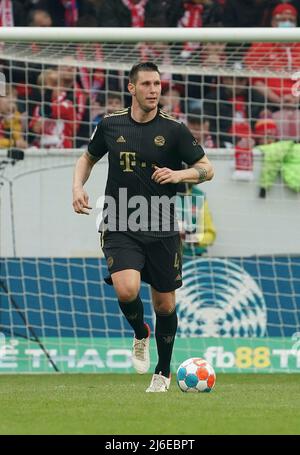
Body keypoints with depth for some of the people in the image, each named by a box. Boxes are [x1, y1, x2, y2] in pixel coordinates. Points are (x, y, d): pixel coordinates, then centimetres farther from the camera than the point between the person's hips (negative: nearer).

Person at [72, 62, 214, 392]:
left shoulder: (173, 129, -3)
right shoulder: (110, 125, 3)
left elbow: (207, 169, 1)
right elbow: (88, 158, 21)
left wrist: (178, 174, -18)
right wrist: (78, 186, 3)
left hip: (162, 229, 0)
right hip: (120, 228, 0)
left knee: (165, 304, 6)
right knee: (127, 290, -24)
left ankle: (163, 374, 27)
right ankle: (140, 336, 9)